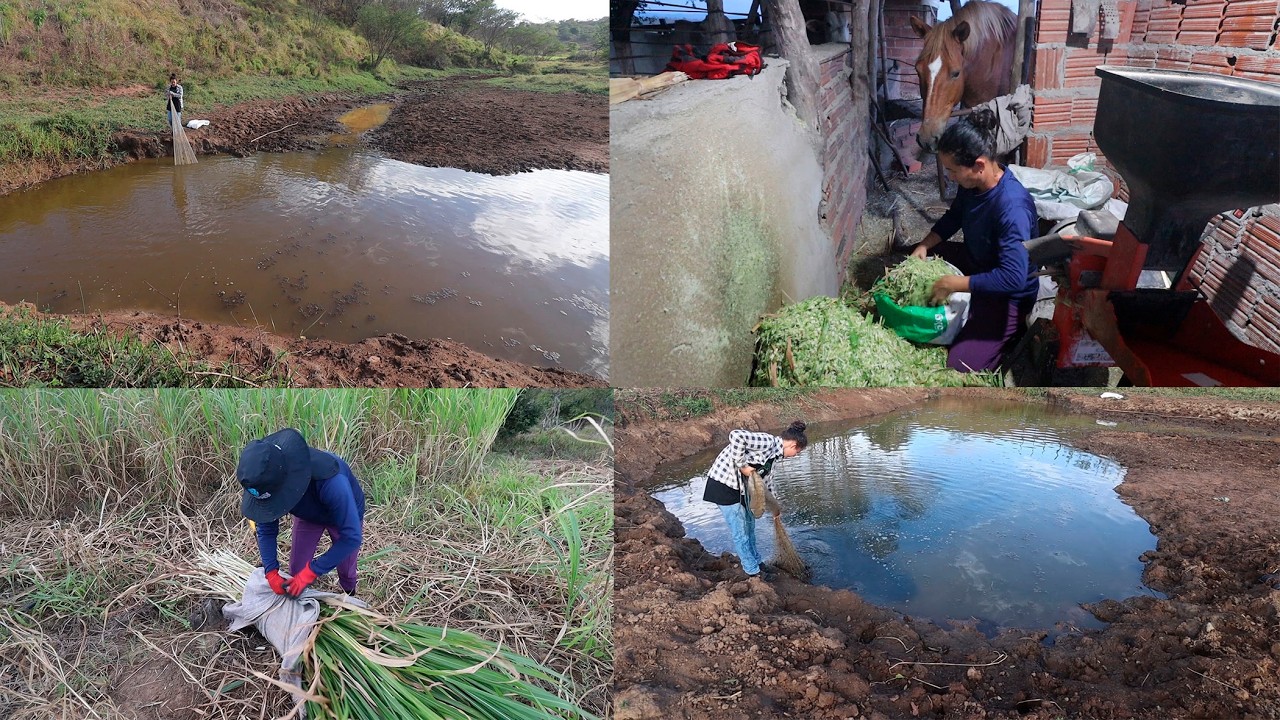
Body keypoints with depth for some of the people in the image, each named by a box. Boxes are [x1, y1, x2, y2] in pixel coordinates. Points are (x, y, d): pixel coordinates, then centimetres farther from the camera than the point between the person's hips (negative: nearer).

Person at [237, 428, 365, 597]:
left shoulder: (329, 481, -49)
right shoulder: (266, 481, -32)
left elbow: (352, 537, -41)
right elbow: (266, 528, -15)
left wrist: (311, 572, -39)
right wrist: (271, 572, -26)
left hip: (345, 514, -3)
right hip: (308, 514, 3)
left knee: (346, 570, 12)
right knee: (296, 569, 4)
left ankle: (350, 599, 45)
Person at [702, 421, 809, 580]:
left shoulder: (773, 452, 10)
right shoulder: (768, 442, -20)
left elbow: (763, 477, 25)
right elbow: (736, 436, -36)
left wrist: (774, 505, 34)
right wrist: (743, 465, -27)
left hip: (739, 485, 10)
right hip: (724, 484, -10)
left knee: (749, 524, 22)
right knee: (741, 531, 3)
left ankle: (756, 562, 40)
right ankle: (753, 571, 19)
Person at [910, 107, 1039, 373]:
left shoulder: (1012, 207, -37)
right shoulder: (972, 182, -11)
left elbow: (1013, 278, -41)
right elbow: (954, 216, 11)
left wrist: (953, 284, -35)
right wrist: (924, 246, -4)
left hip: (1006, 294, -9)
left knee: (962, 366, -17)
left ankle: (1012, 327, 8)